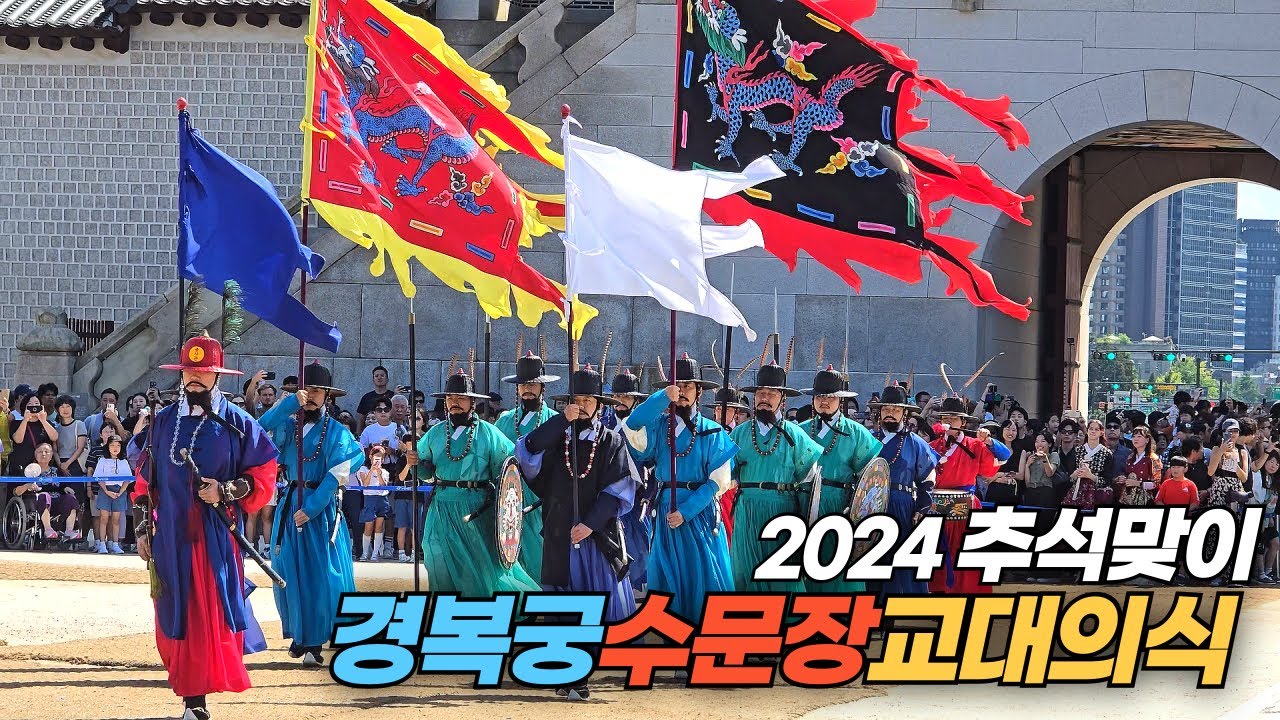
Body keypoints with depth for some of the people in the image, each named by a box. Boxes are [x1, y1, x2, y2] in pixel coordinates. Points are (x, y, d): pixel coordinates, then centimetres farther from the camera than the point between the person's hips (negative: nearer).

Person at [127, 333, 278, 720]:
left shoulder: (237, 423, 2)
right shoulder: (163, 423, 12)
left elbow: (263, 476, 2)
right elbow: (144, 481, 16)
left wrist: (224, 491, -12)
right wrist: (142, 529, 11)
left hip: (217, 537, -3)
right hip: (171, 537, 3)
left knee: (216, 612, -10)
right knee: (178, 617, 0)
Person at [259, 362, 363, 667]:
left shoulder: (336, 432, -1)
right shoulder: (288, 424, 8)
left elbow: (334, 475, -11)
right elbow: (261, 428, -13)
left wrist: (312, 507, -20)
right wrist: (291, 402, -23)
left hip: (322, 506, -3)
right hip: (290, 503, 3)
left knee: (321, 575, -7)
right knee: (290, 573, 3)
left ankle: (314, 643, -4)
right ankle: (299, 634, 16)